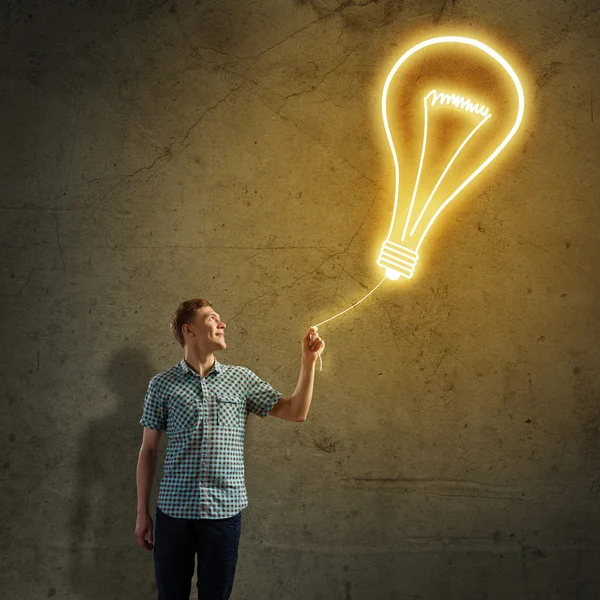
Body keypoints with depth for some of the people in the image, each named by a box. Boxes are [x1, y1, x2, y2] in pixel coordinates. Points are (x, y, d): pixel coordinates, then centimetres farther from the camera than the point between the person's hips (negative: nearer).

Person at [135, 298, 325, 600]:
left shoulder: (241, 378, 6)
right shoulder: (162, 384, 1)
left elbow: (296, 412, 7)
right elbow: (148, 450, 5)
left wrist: (308, 360, -1)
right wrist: (142, 512, 4)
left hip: (225, 510, 1)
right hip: (174, 510, -1)